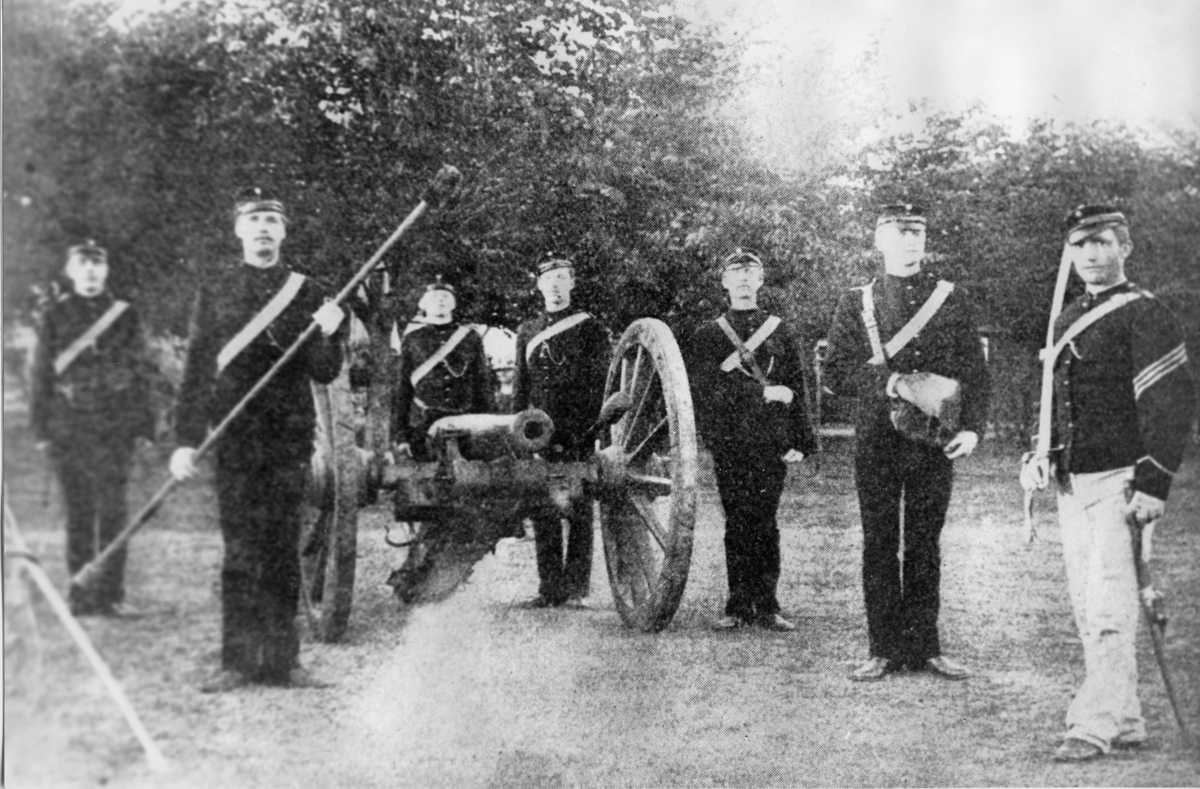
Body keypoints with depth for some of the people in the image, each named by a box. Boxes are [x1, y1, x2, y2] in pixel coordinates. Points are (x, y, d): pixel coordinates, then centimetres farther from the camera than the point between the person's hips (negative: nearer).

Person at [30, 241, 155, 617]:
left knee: (113, 510, -4)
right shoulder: (55, 316, 7)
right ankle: (80, 595, 11)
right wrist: (42, 429, 2)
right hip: (69, 426, 0)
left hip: (116, 425, 0)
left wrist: (144, 424, 3)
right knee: (77, 512, 4)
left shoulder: (124, 314, 8)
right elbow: (42, 374, 8)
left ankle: (111, 595, 1)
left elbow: (141, 372, 8)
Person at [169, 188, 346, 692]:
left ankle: (281, 660, 8)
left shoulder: (306, 293, 9)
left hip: (291, 438, 1)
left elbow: (325, 374, 6)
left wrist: (325, 336, -14)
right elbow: (196, 370, 7)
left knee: (283, 549, 3)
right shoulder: (215, 293, 9)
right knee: (241, 551, -1)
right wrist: (186, 439, -1)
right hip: (236, 437, 0)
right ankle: (238, 661, 4)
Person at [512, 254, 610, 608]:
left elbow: (600, 385, -1)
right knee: (541, 511, 2)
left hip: (579, 432, -3)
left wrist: (590, 428, -10)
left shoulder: (591, 329, 4)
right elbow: (520, 385, 18)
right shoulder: (527, 331, 16)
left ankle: (576, 587, 4)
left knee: (578, 510, -1)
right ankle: (549, 588, 9)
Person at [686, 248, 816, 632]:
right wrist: (763, 392, -12)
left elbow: (796, 390, 9)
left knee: (764, 523, 0)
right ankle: (738, 605, 7)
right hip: (728, 442, 0)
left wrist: (800, 442, 0)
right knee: (736, 524, 2)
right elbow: (705, 388, -7)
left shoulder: (780, 332, 12)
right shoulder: (706, 335, 7)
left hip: (772, 442, 1)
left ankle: (766, 606, 5)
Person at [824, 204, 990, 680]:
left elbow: (975, 372, 7)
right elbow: (835, 374, -1)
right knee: (879, 545, 3)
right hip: (877, 440, -1)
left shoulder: (953, 300, 8)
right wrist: (891, 384, -15)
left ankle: (924, 647, 13)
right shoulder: (856, 304, 6)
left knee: (925, 546, 5)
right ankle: (884, 650, 10)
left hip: (935, 443, 1)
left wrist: (972, 428, -7)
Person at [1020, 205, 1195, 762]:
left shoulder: (1144, 314, -7)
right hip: (1072, 484, 8)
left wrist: (1153, 483, -18)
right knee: (1088, 612, 10)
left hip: (1121, 481, -8)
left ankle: (1094, 725, -6)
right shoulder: (1067, 321, 16)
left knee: (1109, 609, -9)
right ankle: (1126, 721, 19)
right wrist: (1042, 456, 10)